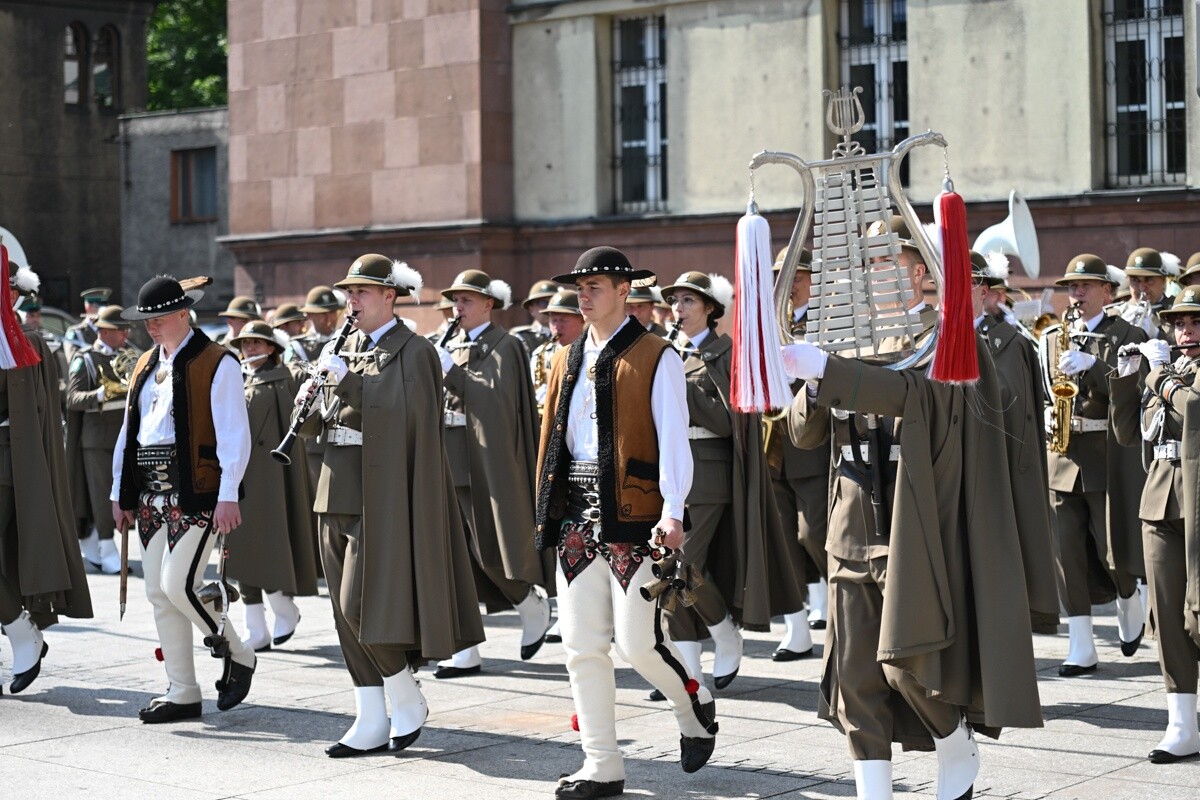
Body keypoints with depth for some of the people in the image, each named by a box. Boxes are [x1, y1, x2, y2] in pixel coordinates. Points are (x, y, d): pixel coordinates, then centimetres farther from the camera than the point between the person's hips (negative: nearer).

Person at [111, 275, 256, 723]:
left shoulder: (216, 363, -7)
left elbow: (234, 433, -12)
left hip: (196, 491, -8)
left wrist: (228, 496, -19)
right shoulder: (145, 366, 16)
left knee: (179, 585, -16)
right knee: (158, 594, 7)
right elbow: (129, 432, 20)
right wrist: (120, 493, 15)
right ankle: (182, 693, 15)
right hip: (151, 493, 8)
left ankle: (238, 656, 8)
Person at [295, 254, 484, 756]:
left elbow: (404, 412, -21)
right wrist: (311, 400, -4)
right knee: (348, 614, 7)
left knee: (362, 606, -11)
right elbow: (320, 424, 18)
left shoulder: (413, 351, -6)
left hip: (380, 497, -8)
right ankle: (371, 722, 12)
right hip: (338, 489, 8)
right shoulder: (344, 349, 16)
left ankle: (407, 700, 9)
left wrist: (345, 377, -20)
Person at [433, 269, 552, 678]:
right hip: (452, 462, 7)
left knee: (491, 550, -3)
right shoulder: (451, 346, 16)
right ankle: (465, 652, 5)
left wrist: (451, 370, -18)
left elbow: (497, 398, -16)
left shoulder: (505, 346, -4)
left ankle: (533, 606, 26)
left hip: (490, 463, -7)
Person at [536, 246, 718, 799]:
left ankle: (695, 707, 23)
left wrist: (672, 513, -20)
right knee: (581, 647, 5)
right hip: (576, 519, 6)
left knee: (638, 643, -8)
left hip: (633, 519, -6)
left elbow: (673, 438, -10)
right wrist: (547, 513, 13)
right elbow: (551, 437, 17)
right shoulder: (566, 360, 16)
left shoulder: (655, 357, -3)